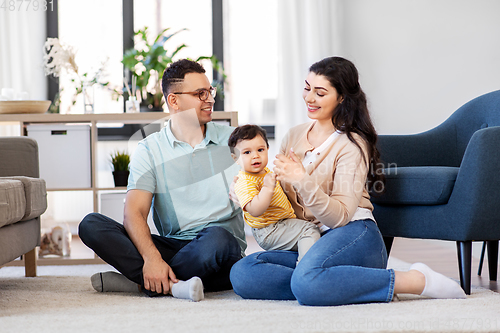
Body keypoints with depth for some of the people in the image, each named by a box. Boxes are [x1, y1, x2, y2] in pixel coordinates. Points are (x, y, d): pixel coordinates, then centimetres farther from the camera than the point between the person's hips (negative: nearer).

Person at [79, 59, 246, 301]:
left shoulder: (232, 139, 9)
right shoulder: (149, 151, 5)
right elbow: (134, 212, -8)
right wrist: (151, 258, -27)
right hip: (171, 245, 1)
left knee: (215, 237, -38)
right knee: (91, 225, -18)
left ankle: (137, 281, -24)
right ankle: (175, 285, -32)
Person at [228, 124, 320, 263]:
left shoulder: (265, 172, 10)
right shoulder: (244, 183, -23)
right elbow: (255, 210, -37)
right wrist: (267, 188, -41)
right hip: (268, 233, -11)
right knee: (309, 229, -23)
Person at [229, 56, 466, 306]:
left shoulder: (352, 145, -3)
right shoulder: (293, 137, 15)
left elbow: (340, 216, -12)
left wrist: (303, 182, -25)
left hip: (354, 233, -5)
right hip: (307, 243, 6)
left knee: (307, 282, -39)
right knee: (241, 273, -21)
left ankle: (414, 280, -22)